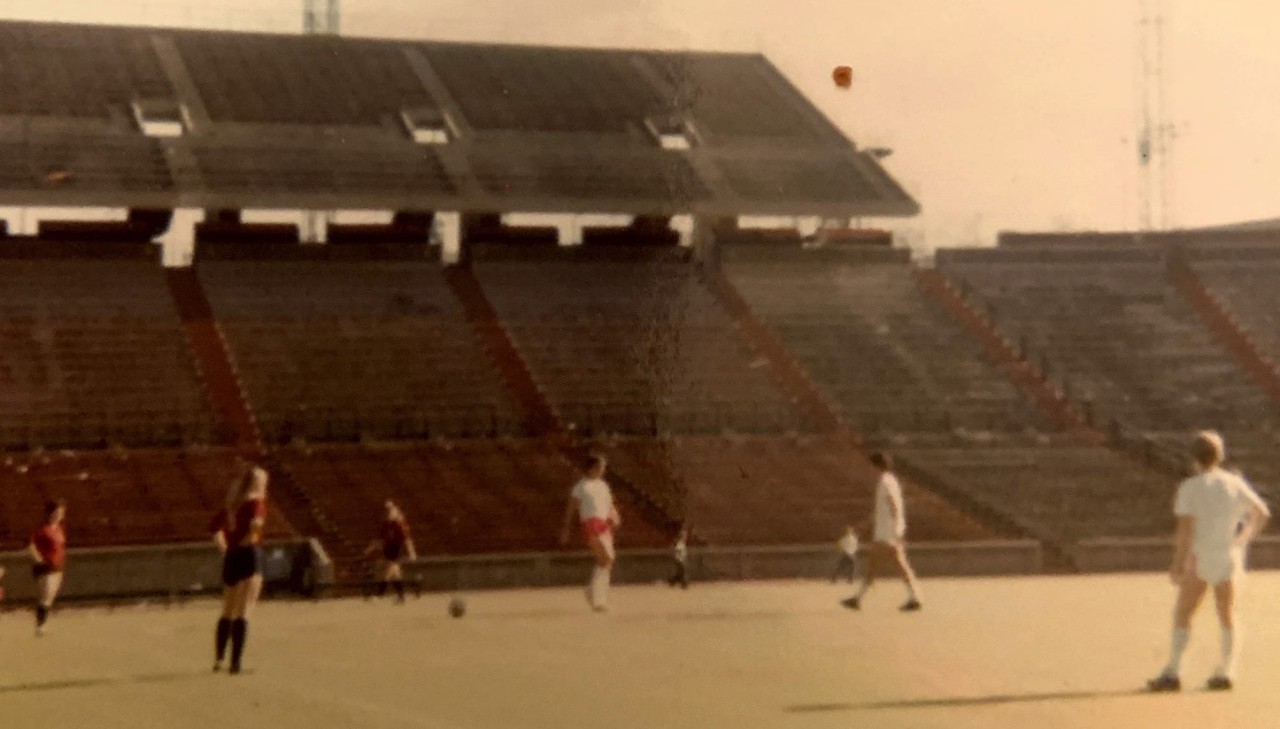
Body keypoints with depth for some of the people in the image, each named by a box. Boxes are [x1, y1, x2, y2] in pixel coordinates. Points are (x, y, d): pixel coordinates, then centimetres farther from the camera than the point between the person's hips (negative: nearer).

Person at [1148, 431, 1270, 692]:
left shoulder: (1189, 488, -10)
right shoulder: (1235, 483, 1)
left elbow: (1185, 528, -17)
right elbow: (1262, 512, 10)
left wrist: (1178, 563, -14)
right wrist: (1244, 539, 22)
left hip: (1198, 560, -4)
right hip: (1228, 558, 4)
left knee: (1182, 615, 2)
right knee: (1227, 617, 14)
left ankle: (1172, 673, -4)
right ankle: (1226, 672, 13)